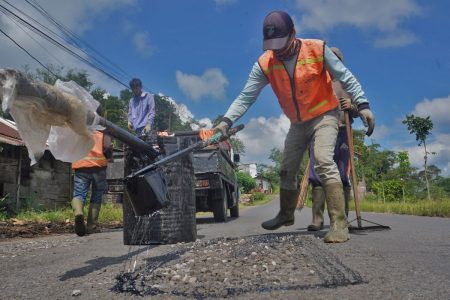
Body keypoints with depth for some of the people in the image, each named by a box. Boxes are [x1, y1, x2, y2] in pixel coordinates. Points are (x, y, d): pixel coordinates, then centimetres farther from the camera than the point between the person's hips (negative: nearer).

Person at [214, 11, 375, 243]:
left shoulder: (318, 50, -18)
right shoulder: (264, 64, -12)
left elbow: (346, 78, -11)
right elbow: (246, 96, -14)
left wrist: (363, 105, -19)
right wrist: (227, 121, -27)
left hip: (324, 116, -4)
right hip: (298, 124, 4)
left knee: (323, 161, -27)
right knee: (287, 170, 11)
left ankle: (339, 223, -23)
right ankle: (286, 214, 33)